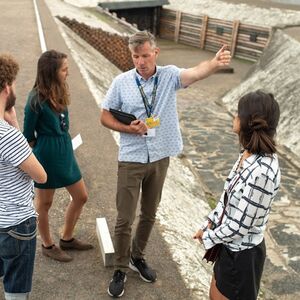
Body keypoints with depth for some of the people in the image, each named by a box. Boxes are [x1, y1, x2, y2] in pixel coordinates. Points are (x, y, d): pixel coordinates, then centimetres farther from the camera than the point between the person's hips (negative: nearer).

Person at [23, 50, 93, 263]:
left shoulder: (59, 92, 2)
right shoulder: (37, 99, -20)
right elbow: (28, 136, -11)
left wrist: (63, 147, 5)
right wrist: (43, 151, 1)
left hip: (65, 151, 8)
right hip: (47, 155, -8)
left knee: (81, 197, 16)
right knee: (45, 203, 12)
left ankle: (67, 238, 35)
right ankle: (48, 245, 33)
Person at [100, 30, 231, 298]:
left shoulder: (169, 75, -8)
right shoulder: (121, 82, -8)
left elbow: (196, 73, -30)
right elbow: (105, 117, 0)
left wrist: (215, 63, -52)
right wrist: (128, 129, -19)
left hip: (160, 158, 2)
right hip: (131, 160, -1)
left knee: (149, 214, 18)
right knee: (125, 219, 5)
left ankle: (137, 256, 41)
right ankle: (121, 269, 25)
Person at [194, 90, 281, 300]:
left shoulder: (262, 172, -33)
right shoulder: (250, 153, -5)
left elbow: (240, 225, -25)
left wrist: (208, 237, -11)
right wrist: (209, 225, 5)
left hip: (242, 253, -8)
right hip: (231, 245, 8)